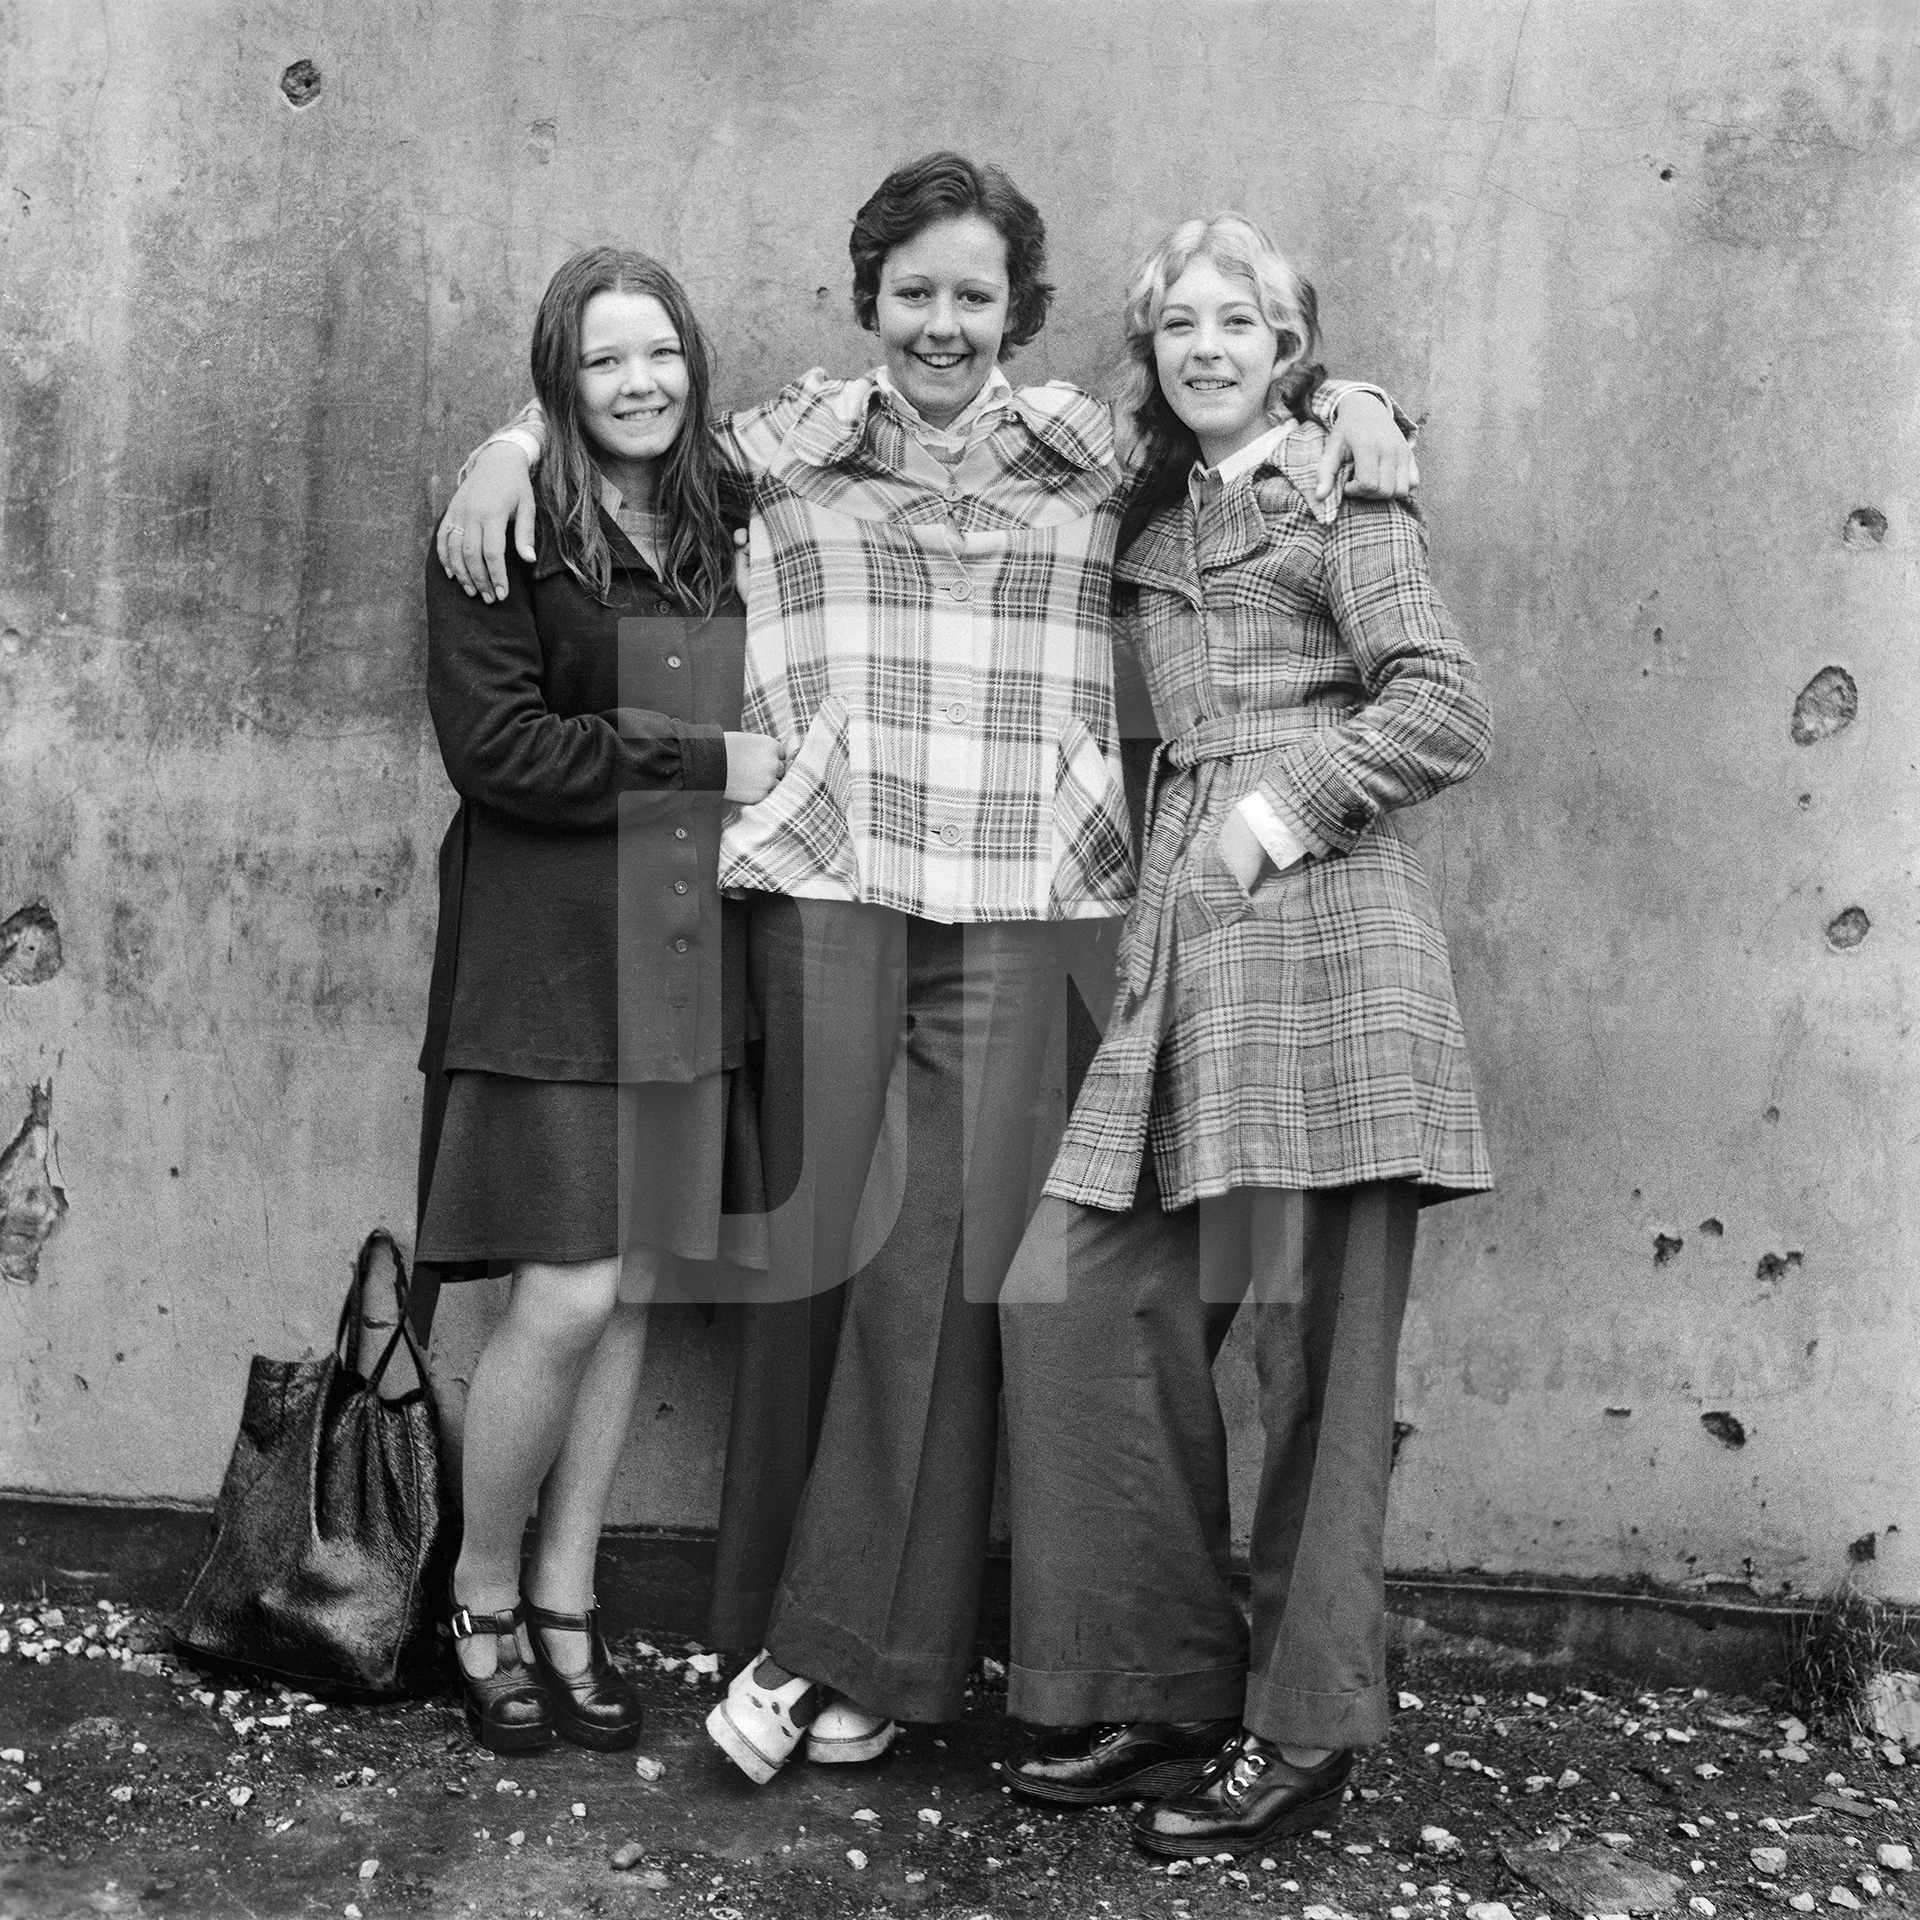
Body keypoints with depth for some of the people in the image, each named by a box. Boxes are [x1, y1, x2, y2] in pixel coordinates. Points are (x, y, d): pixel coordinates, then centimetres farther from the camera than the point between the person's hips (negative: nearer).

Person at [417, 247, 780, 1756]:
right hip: (549, 963, -5)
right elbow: (497, 747, -14)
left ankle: (566, 1604, 23)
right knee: (564, 1300, -6)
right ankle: (482, 1604, 17)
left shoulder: (720, 531, 12)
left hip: (687, 956, 6)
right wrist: (705, 765, -11)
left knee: (632, 1293, 9)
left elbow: (756, 733, 22)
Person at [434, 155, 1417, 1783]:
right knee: (834, 1214, -1)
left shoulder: (1093, 454, 14)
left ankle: (853, 1645, 7)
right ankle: (846, 1639, 14)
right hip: (828, 884, 0)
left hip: (1015, 903, 1)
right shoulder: (788, 443, 11)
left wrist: (1348, 399, 11)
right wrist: (509, 446, 3)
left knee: (952, 1245, -4)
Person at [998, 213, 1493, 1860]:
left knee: (1316, 1337, -2)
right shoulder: (1150, 517, 22)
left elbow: (1447, 709, -6)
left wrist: (1292, 799, -14)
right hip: (1183, 938, 7)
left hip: (1319, 923, -6)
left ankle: (1303, 1736, 10)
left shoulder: (1338, 492, 3)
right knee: (1085, 1303, 0)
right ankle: (1163, 1690, 14)